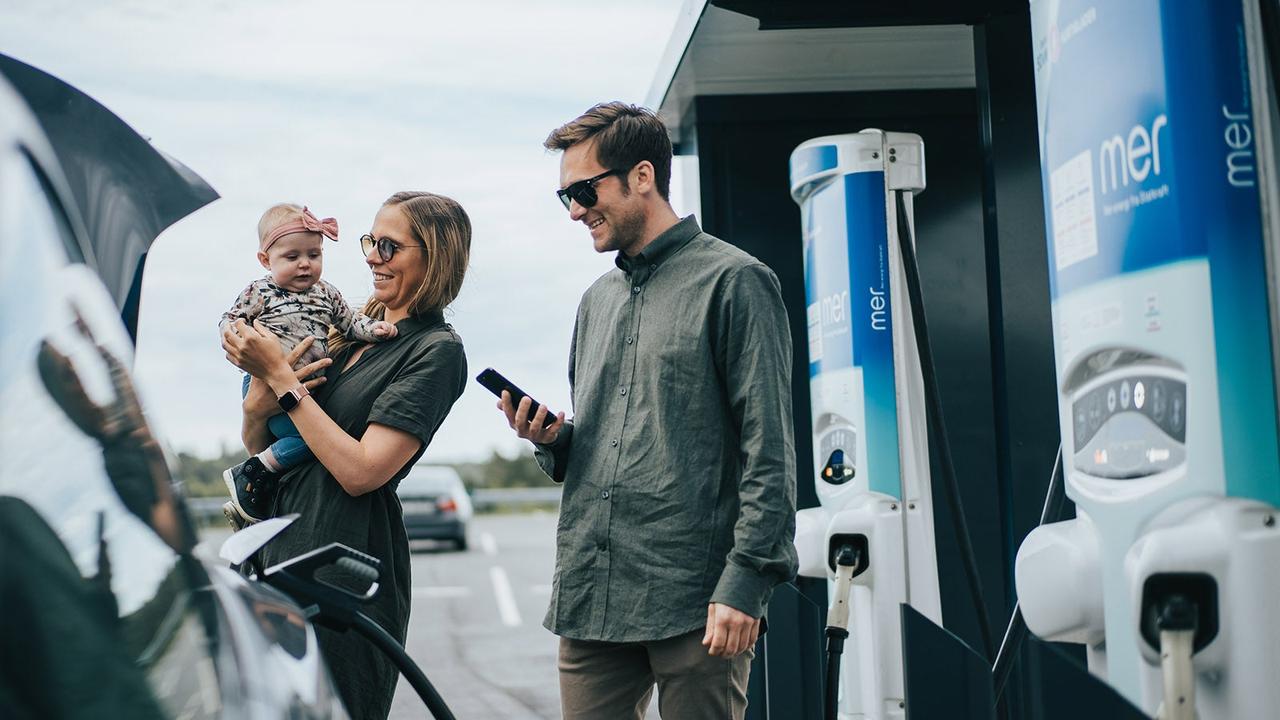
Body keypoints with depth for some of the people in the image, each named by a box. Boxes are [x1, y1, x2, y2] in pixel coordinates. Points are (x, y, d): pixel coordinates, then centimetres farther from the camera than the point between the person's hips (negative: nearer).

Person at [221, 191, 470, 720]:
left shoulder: (437, 350, -8)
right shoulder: (349, 330, 12)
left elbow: (360, 471, -18)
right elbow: (255, 444, 14)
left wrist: (281, 377, -14)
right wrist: (260, 398, -9)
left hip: (345, 572, -7)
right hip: (279, 552, 7)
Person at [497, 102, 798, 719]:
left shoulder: (732, 281, -3)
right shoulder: (598, 301, 19)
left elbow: (769, 449, -9)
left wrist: (747, 581, -16)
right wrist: (549, 441, 3)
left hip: (696, 603, -6)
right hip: (588, 600, 6)